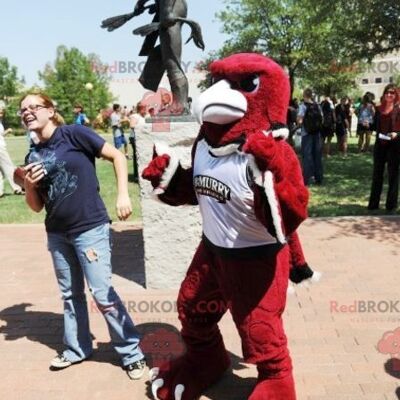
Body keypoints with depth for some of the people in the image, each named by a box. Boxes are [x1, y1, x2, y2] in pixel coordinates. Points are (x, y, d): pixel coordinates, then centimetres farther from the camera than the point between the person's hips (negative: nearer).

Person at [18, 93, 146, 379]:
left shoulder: (75, 135, -9)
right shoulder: (33, 157, 7)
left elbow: (117, 156, -8)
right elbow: (36, 207, 11)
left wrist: (123, 194, -15)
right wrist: (29, 185, -8)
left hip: (90, 228, -6)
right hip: (57, 233, 6)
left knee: (102, 293, -3)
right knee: (70, 294, 17)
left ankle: (133, 353, 13)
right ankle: (76, 349, 35)